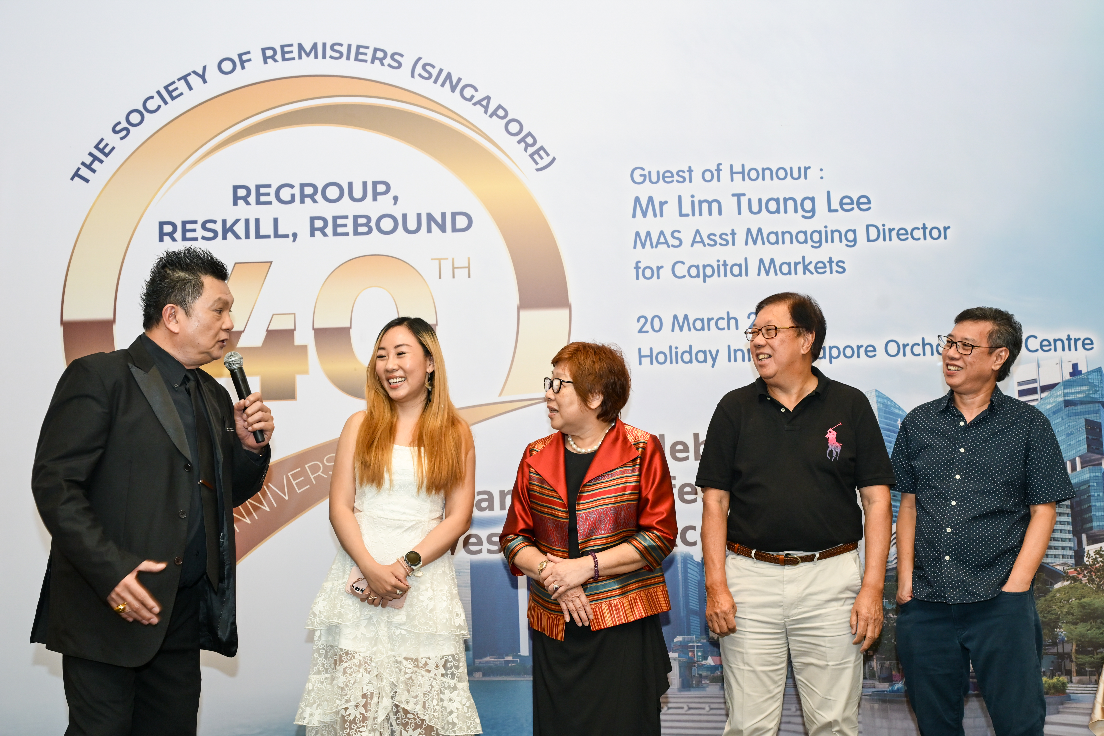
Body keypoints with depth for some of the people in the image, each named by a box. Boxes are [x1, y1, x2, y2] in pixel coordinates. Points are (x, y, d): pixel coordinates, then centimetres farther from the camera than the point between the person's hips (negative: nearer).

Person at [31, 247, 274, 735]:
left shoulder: (214, 396, 16)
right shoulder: (99, 377, -7)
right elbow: (54, 483, -14)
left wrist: (251, 446, 1)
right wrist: (110, 570, -23)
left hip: (185, 616, 7)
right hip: (110, 611, -7)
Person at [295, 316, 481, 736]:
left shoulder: (455, 434, 7)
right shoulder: (360, 426, 9)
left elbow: (458, 517, 1)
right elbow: (339, 508, 3)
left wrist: (406, 565, -11)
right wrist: (372, 568, -11)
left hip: (426, 584, 0)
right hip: (360, 572, 1)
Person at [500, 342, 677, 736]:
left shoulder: (641, 450, -1)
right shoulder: (537, 456, 11)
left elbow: (660, 534, -7)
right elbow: (514, 537, 10)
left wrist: (587, 566, -13)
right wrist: (550, 572, -9)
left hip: (624, 629, -3)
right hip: (554, 629, 4)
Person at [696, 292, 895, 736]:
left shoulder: (850, 406, 3)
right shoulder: (735, 409, 6)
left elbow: (877, 500, 2)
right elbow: (715, 501, 5)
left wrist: (873, 587, -6)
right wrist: (715, 586, -4)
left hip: (830, 578, -1)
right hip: (749, 578, 1)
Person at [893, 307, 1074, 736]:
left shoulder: (1028, 425, 3)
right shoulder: (918, 424, 11)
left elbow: (1043, 510, 1)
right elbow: (909, 505, 13)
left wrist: (1015, 587, -8)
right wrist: (905, 580, 3)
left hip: (1000, 602, -3)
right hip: (925, 604, 3)